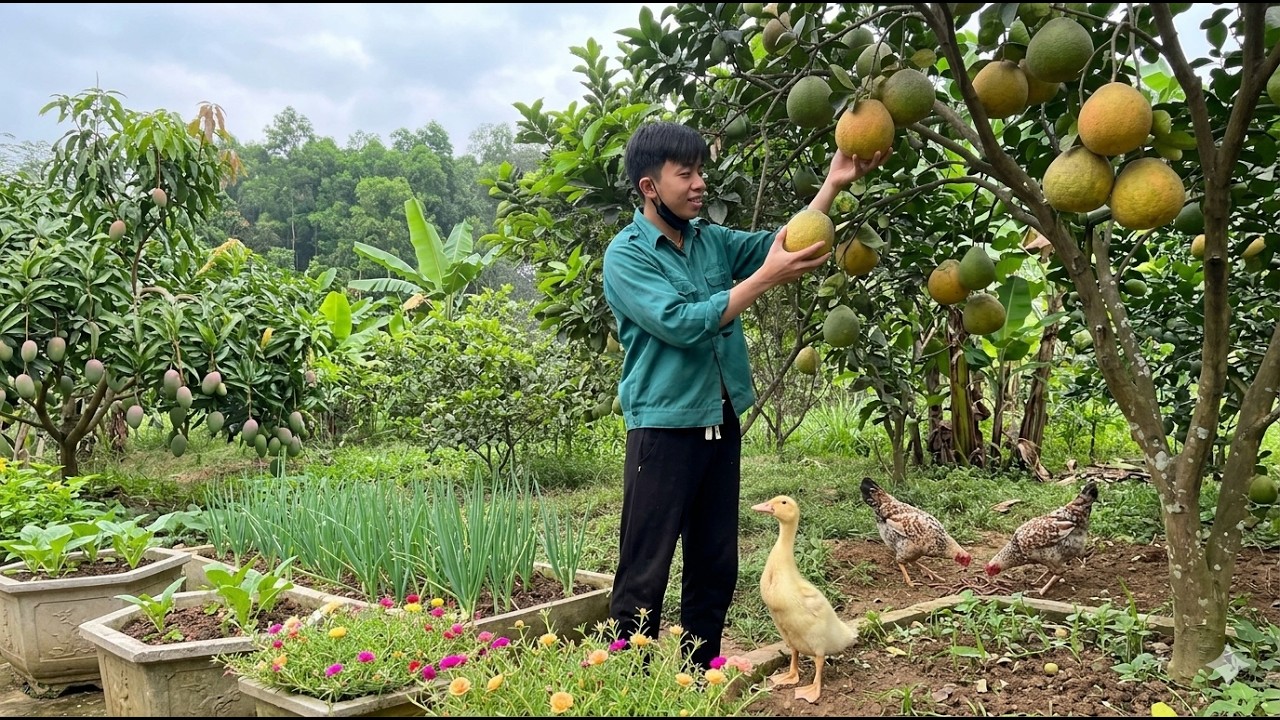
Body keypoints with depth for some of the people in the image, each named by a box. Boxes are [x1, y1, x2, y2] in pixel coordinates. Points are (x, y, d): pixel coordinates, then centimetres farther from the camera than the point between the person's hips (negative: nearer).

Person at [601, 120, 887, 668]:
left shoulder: (711, 240, 10)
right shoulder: (626, 255, -9)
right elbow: (681, 324, -20)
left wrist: (834, 183, -8)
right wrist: (765, 278, -21)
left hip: (721, 423, 7)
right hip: (664, 429, -7)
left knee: (716, 566, 15)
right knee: (644, 576, -1)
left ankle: (701, 677, 29)